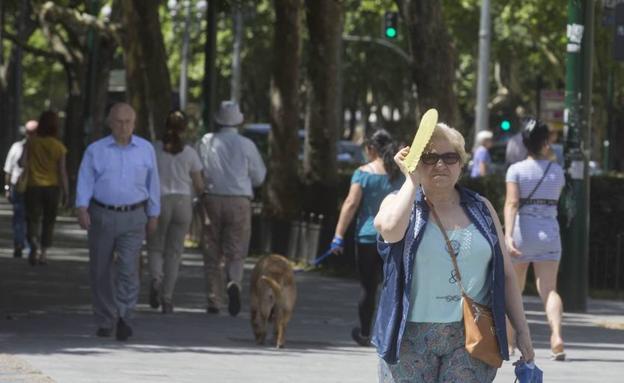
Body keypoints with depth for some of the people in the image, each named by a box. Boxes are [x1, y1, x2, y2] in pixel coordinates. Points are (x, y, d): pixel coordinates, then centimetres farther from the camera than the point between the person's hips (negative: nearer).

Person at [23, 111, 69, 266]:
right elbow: (62, 171, -5)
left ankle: (34, 243, -25)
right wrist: (65, 192, 1)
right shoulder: (58, 146, -6)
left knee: (33, 219, 3)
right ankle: (44, 253, 15)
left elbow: (24, 162, -10)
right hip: (52, 186, 0)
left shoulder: (31, 142, -5)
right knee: (49, 221, 14)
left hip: (34, 185, 0)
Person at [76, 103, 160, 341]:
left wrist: (154, 215, 13)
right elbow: (85, 181, -4)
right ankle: (104, 322, 18)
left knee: (128, 268, -16)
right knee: (101, 272, 6)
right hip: (101, 216, 1)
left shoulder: (146, 149, 6)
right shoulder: (95, 150, 3)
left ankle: (124, 318, -19)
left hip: (133, 218, -1)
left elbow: (153, 184, 12)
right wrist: (82, 209, -17)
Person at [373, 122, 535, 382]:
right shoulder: (399, 203, 6)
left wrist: (522, 330, 8)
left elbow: (506, 275, 14)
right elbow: (390, 229, -21)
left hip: (470, 340, 1)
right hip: (411, 337, -1)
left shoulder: (480, 209, 13)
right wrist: (412, 180, -9)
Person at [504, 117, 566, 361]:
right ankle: (556, 336, -32)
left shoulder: (516, 170, -5)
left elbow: (511, 203, -17)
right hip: (549, 232, 1)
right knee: (549, 289, -7)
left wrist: (508, 235, -26)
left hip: (522, 232, -1)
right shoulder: (557, 171, 4)